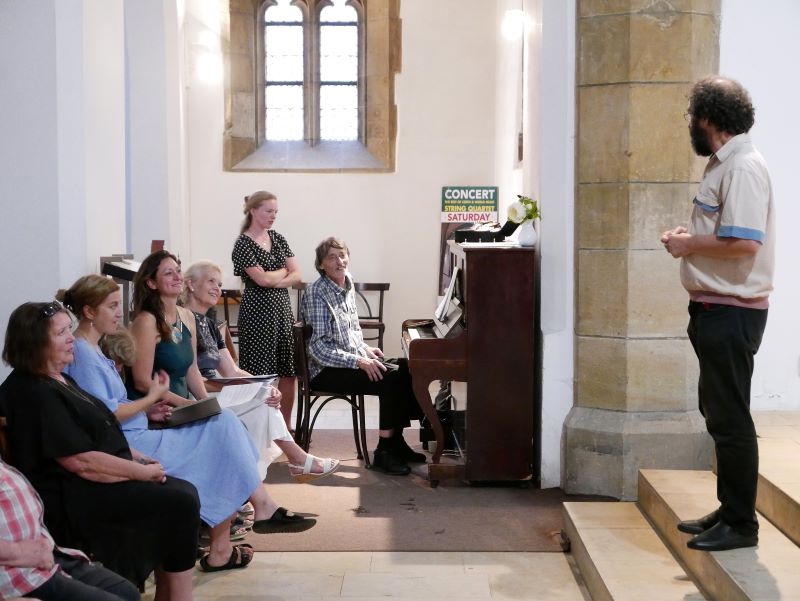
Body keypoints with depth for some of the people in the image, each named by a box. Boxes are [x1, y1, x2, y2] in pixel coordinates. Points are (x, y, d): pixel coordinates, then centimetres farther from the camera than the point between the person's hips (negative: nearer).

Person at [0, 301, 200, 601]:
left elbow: (99, 434, 21)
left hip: (96, 479, 10)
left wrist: (138, 458, 7)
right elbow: (80, 461, -22)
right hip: (71, 497, -10)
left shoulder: (60, 380, 13)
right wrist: (143, 472, -13)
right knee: (180, 505, -16)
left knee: (185, 491, 1)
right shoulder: (33, 394, -20)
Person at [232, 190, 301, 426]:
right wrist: (284, 271, 2)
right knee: (260, 373, -5)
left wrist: (275, 281, -10)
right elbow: (261, 278, -16)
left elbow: (296, 275, 7)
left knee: (289, 371, 5)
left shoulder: (278, 239, 13)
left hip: (282, 309, 6)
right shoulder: (243, 244, -6)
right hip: (258, 311, -6)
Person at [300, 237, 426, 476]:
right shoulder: (316, 294, -16)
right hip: (326, 371, -9)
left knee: (406, 369, -6)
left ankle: (396, 441, 3)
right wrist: (358, 361, -26)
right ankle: (384, 452, -15)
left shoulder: (347, 284, 10)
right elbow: (318, 348, -21)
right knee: (391, 379, -24)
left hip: (354, 359, 9)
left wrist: (365, 349, 4)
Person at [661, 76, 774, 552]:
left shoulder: (744, 168, -18)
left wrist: (690, 244, -15)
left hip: (732, 312, -11)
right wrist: (688, 239, 5)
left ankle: (740, 524, 8)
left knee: (730, 418, -2)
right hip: (716, 308, 11)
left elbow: (744, 242, -27)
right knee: (718, 411, 17)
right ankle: (729, 509, 29)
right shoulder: (724, 164, 14)